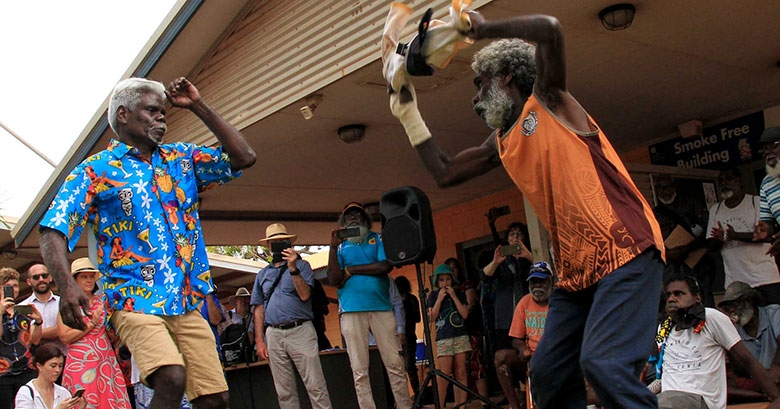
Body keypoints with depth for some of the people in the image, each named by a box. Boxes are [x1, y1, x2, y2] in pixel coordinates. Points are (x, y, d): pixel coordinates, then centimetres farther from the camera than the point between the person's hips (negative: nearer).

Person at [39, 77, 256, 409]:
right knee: (172, 379, -30)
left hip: (187, 302, 5)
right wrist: (66, 284, -25)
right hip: (136, 300, -5)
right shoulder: (96, 170, 4)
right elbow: (54, 231, -5)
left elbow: (243, 157, 12)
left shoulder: (181, 158, 18)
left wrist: (198, 106, 9)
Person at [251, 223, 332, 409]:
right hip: (273, 335, 4)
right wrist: (259, 340, 6)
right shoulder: (262, 275, 19)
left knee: (315, 386, -9)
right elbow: (259, 309, 15)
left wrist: (293, 268, -14)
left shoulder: (301, 265, 9)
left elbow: (305, 295, -5)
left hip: (300, 330, -4)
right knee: (284, 392, 4)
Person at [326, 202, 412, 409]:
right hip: (352, 311, 1)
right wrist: (333, 247, -7)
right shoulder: (341, 247, 13)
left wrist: (351, 270, -3)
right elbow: (333, 279, 1)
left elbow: (386, 266, -6)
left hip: (381, 307, 0)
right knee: (359, 370, 0)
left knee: (395, 364, -1)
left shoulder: (378, 239, 12)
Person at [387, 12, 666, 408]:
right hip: (577, 269, 9)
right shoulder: (502, 144, 19)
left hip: (625, 252, -8)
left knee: (604, 364, -24)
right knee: (547, 374, 5)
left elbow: (550, 30, -19)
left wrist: (482, 28, -4)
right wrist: (408, 112, 26)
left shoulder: (548, 103, -1)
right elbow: (444, 173, 25)